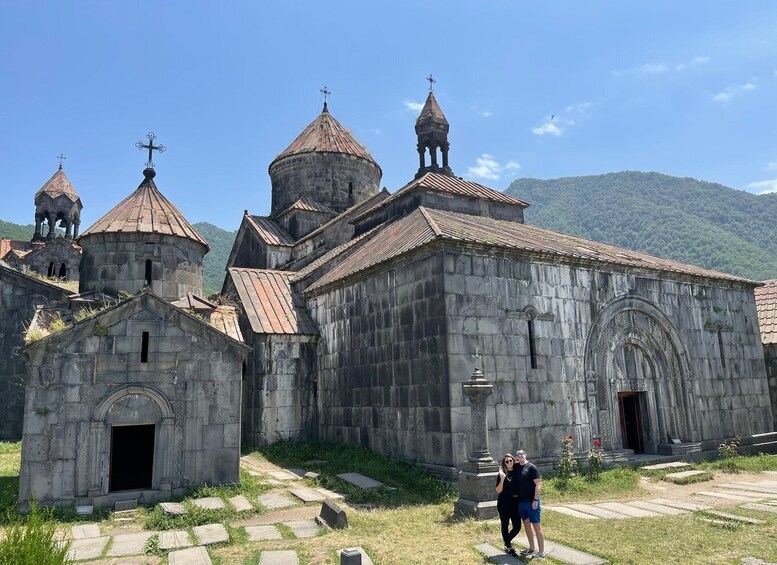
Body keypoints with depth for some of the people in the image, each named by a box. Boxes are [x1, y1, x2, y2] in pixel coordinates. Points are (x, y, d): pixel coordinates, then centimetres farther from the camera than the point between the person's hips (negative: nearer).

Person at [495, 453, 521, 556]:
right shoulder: (502, 474, -6)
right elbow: (498, 490, -9)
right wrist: (502, 479, -23)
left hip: (515, 502, 4)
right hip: (504, 503, -4)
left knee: (517, 526, 4)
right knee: (505, 525, 6)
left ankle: (507, 542, 30)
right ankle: (509, 547, 22)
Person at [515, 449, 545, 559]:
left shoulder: (531, 467, -11)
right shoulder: (517, 468, 7)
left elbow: (538, 484, -14)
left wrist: (535, 500, -18)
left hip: (531, 502, -7)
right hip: (521, 501, 7)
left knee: (536, 525, 0)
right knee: (527, 524, 15)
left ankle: (541, 552, 6)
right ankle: (531, 548, 28)